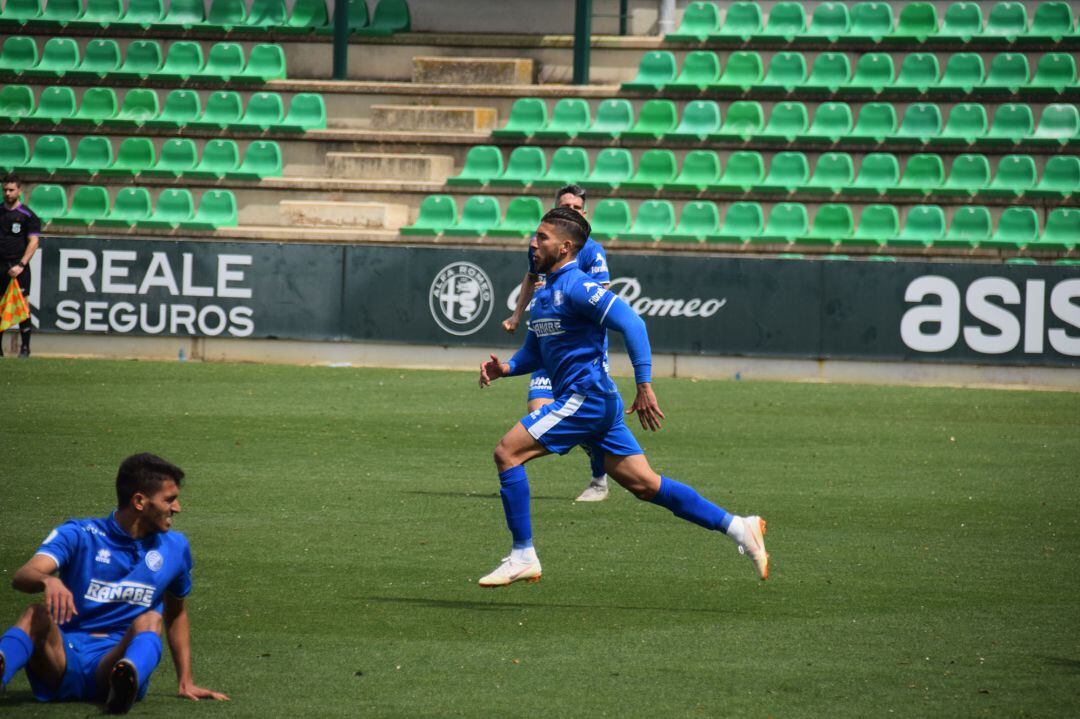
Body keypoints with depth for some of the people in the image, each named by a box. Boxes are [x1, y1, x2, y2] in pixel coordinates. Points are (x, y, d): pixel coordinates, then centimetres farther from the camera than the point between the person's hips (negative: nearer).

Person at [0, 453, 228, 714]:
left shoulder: (174, 548, 14)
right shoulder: (78, 536, 2)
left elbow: (176, 613, 29)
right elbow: (22, 577, -14)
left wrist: (186, 683, 23)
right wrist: (47, 580, -39)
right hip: (64, 656, -2)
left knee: (149, 621, -30)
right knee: (38, 614, -33)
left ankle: (125, 683, -66)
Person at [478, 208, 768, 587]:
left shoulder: (576, 286, -12)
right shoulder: (544, 294, 18)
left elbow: (631, 324, -21)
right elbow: (533, 354, 26)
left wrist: (644, 386, -26)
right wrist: (504, 368, 4)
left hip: (586, 396, -10)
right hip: (585, 401, 10)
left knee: (507, 453, -11)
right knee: (645, 485, 8)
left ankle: (522, 556, -8)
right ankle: (738, 527, 10)